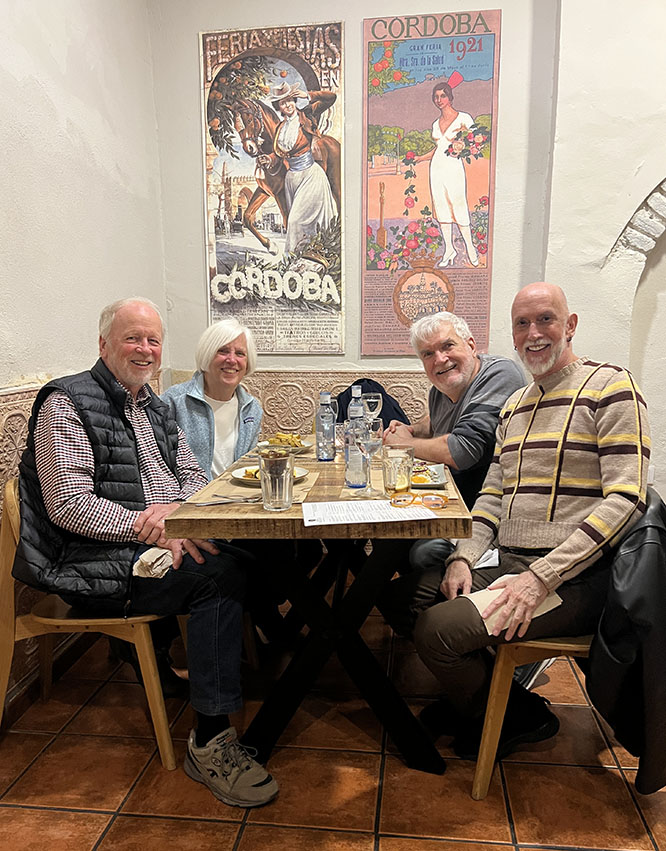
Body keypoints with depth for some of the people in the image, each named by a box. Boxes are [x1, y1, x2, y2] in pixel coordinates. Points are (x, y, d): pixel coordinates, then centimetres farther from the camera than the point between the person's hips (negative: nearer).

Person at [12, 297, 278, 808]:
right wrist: (153, 530, -23)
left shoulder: (154, 408, 19)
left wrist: (173, 509, -8)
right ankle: (210, 742, -19)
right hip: (99, 564, -7)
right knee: (219, 572, -29)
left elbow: (194, 475, 17)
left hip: (162, 545, 7)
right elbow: (69, 505, -15)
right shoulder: (67, 403, -5)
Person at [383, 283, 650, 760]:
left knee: (439, 628, -22)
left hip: (573, 578, -7)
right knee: (402, 596, -2)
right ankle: (474, 697, 19)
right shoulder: (515, 404, 17)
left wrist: (541, 577, -21)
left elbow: (625, 499, -15)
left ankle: (518, 717, 10)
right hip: (504, 564, 7)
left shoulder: (610, 386, -6)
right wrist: (464, 557, -2)